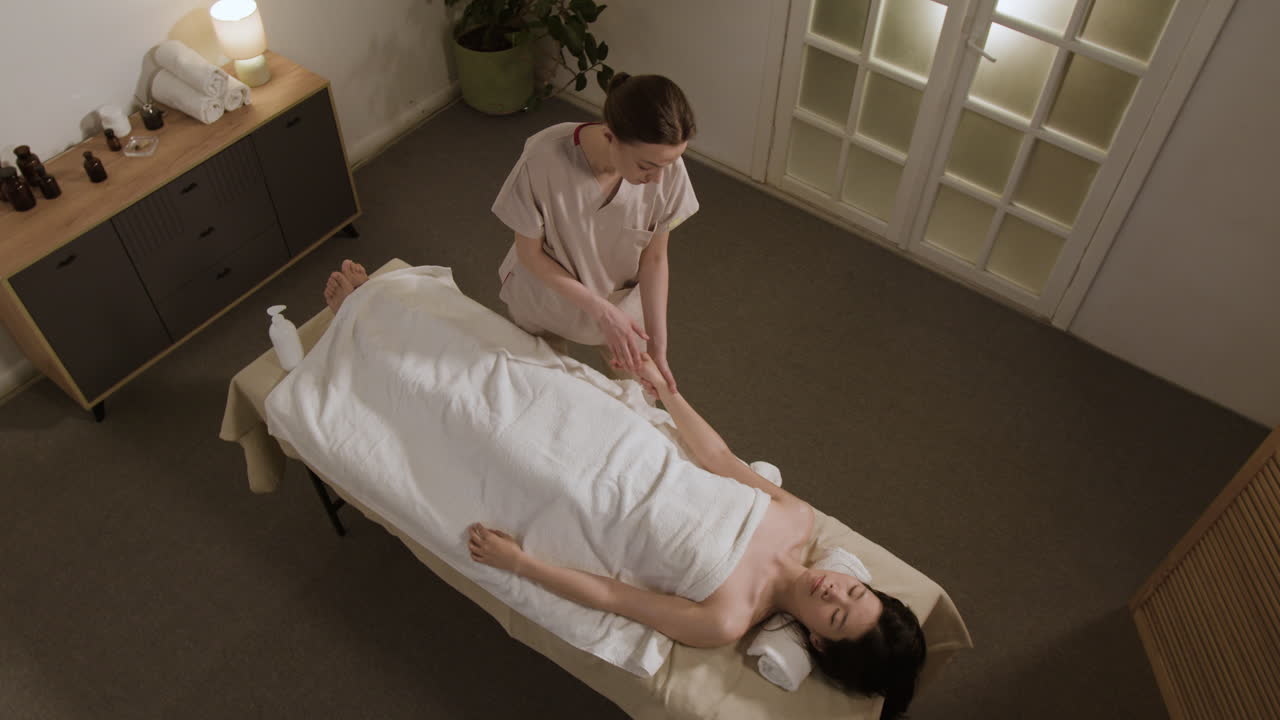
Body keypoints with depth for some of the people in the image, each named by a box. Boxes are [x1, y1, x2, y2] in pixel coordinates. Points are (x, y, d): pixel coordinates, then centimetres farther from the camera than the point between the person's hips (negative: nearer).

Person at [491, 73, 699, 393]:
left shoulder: (666, 167, -30)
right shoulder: (545, 159, -38)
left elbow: (654, 258, -16)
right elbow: (530, 253, -23)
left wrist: (657, 348, -20)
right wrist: (600, 309, -29)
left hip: (622, 299, 2)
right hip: (546, 295, -1)